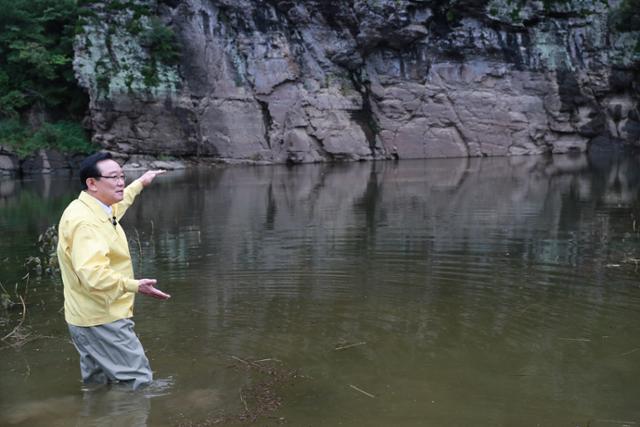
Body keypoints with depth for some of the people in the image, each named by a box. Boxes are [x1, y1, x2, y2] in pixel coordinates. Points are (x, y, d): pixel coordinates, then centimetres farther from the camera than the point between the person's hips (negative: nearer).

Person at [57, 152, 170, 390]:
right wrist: (133, 286, -47)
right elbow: (94, 274, -38)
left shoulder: (96, 210, 8)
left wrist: (140, 183, 43)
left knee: (97, 387, 21)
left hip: (92, 317, 11)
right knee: (139, 382, -9)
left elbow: (117, 203, 34)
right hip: (101, 321, -11)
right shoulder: (85, 221, -25)